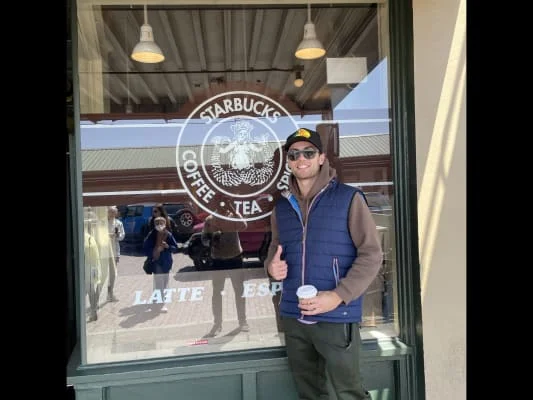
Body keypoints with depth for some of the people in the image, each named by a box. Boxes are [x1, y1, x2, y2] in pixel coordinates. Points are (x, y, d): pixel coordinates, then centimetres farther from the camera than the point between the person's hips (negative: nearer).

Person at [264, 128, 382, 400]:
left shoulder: (348, 198, -6)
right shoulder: (281, 206, 9)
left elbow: (371, 254, -9)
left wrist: (338, 296, -19)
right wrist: (271, 265, -4)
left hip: (336, 318, -4)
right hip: (293, 317, 5)